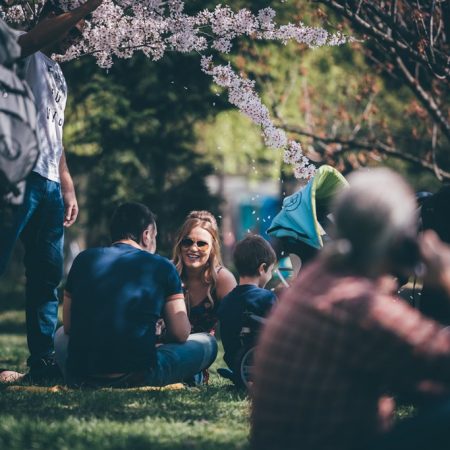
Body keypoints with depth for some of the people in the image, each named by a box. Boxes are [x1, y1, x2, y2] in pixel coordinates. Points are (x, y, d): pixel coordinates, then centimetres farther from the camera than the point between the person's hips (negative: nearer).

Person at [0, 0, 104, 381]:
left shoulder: (57, 73, 27)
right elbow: (31, 39, -23)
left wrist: (68, 187, 23)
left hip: (50, 184, 9)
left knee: (47, 277, 7)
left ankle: (43, 361, 9)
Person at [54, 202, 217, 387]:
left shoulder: (84, 259, 11)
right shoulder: (162, 267, 3)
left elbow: (69, 326, 17)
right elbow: (180, 334, 4)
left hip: (79, 376, 4)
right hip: (138, 377, -4)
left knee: (62, 334, 39)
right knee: (207, 343, 17)